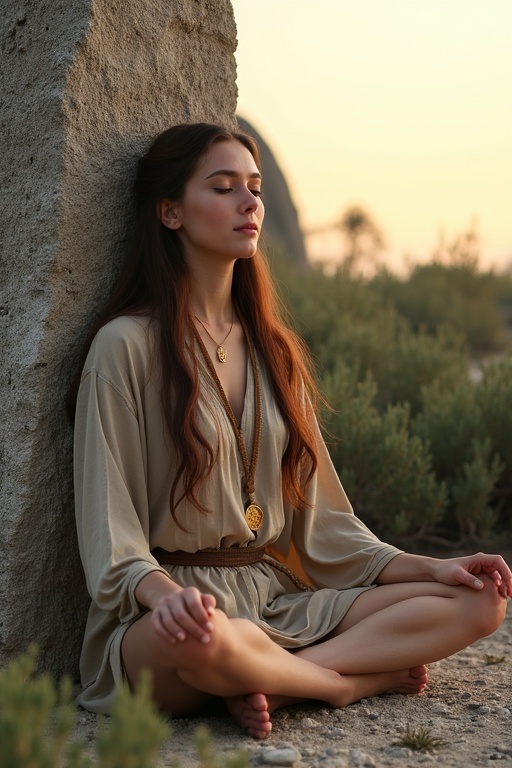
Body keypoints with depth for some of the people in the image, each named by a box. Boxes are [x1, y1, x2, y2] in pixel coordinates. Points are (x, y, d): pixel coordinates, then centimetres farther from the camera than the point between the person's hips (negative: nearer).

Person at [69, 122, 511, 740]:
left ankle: (272, 682, -19)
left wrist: (427, 568, 3)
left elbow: (318, 516, 15)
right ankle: (360, 679, -13)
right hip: (170, 606, -5)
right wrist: (165, 594, -30)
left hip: (281, 599, 6)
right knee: (197, 639, -42)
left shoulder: (273, 350, 16)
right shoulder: (127, 345, -4)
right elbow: (110, 535, -9)